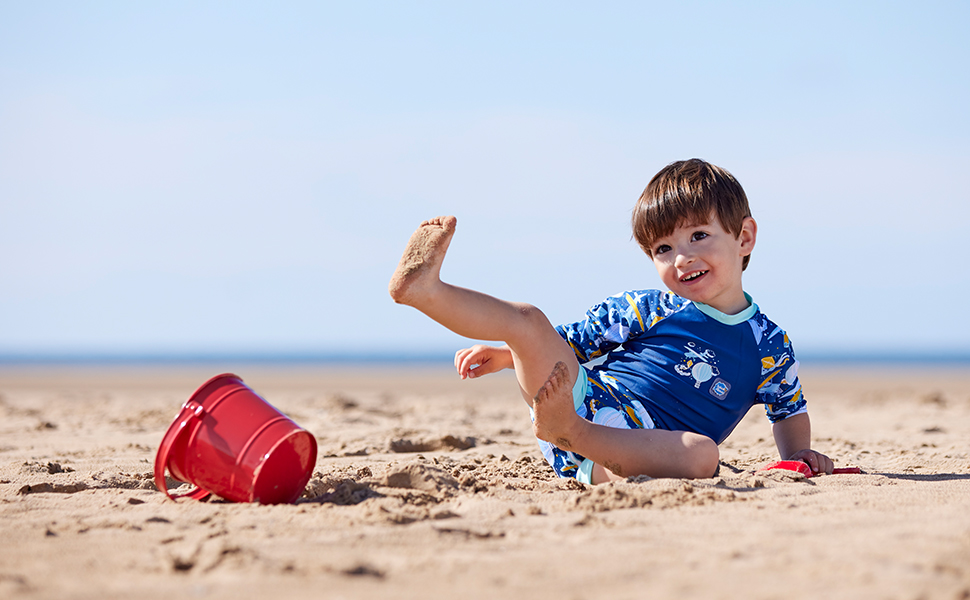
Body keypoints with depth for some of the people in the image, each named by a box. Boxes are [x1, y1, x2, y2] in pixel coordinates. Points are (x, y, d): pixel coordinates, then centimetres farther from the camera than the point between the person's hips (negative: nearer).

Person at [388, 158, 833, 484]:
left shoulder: (768, 345, 12)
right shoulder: (650, 309, 11)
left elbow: (789, 408, 29)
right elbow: (569, 341, 16)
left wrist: (799, 454, 11)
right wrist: (504, 355, 3)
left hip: (645, 451, -1)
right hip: (586, 399, 2)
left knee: (702, 456, -37)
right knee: (525, 319, -14)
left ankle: (568, 429, -41)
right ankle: (424, 287, -32)